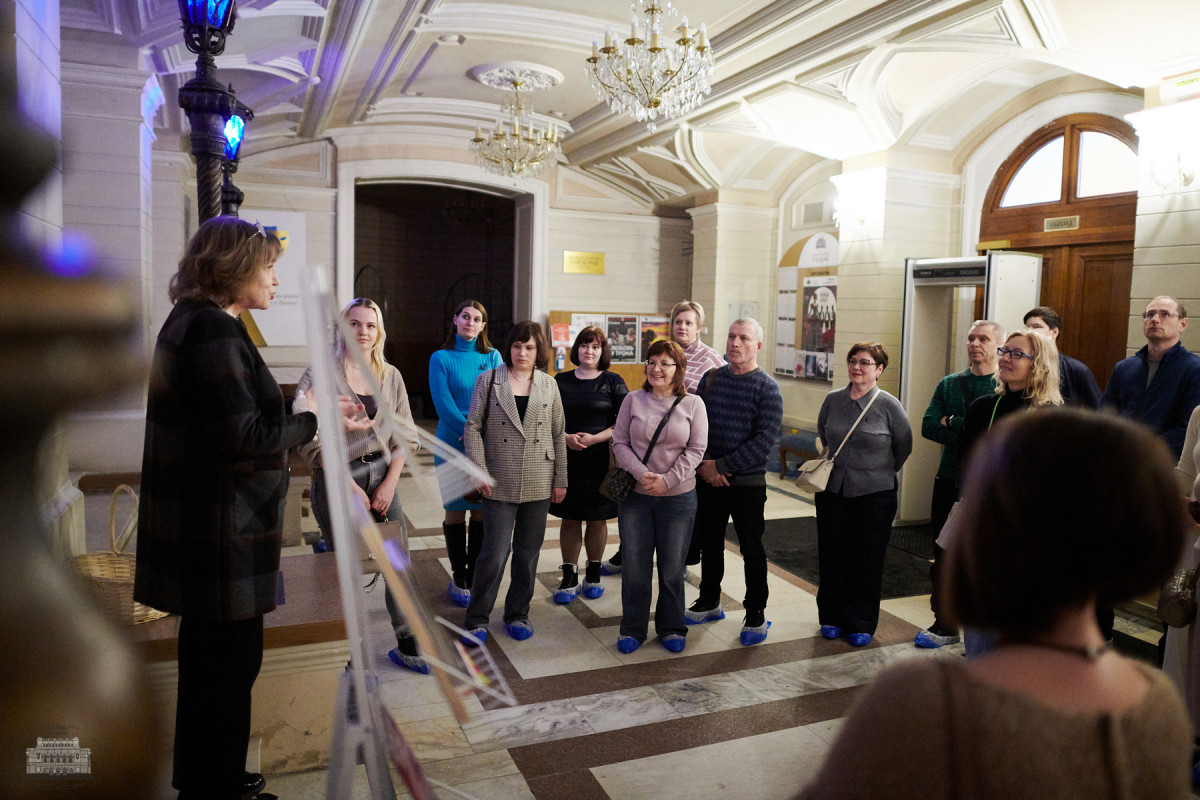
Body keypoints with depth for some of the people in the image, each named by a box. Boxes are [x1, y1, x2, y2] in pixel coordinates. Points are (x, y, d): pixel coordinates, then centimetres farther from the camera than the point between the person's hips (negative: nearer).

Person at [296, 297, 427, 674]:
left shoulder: (390, 376, 7)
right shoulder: (321, 374, -7)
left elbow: (405, 435, 8)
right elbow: (311, 441, -12)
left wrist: (390, 483, -3)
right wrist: (351, 487, -13)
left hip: (382, 476, 4)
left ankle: (406, 647, 24)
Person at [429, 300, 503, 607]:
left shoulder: (492, 357, 7)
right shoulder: (441, 358, 0)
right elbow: (444, 405, -8)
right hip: (453, 444, -2)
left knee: (483, 512, 7)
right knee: (455, 511, 5)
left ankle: (476, 578, 20)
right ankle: (459, 579, 19)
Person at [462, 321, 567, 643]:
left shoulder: (549, 385, 7)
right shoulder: (489, 380, 1)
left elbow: (558, 435, 9)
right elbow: (473, 427, -1)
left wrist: (560, 480, 7)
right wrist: (479, 470, -9)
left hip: (538, 484, 3)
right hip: (499, 483, -3)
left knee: (528, 553, 10)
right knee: (495, 553, -3)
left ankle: (517, 614, 26)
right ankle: (476, 619, 13)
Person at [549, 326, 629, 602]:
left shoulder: (613, 382, 1)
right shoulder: (560, 381, 7)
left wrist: (595, 438, -15)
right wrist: (566, 438, -11)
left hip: (601, 459, -1)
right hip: (567, 459, 1)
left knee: (597, 518, 8)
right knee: (569, 518, 6)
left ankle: (593, 574, 24)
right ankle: (569, 577, 17)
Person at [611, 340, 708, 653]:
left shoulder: (692, 404, -1)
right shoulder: (633, 400, 2)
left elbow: (696, 449, -4)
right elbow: (619, 442, 0)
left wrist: (668, 479, -13)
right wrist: (640, 473, -14)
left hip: (678, 496, -1)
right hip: (635, 495, 1)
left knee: (672, 567, 9)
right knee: (634, 565, 7)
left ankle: (671, 628, 26)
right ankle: (632, 628, 22)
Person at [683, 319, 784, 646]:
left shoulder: (767, 387, -7)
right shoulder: (711, 378, 6)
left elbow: (764, 439, -15)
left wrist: (722, 465, -16)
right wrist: (704, 464, -10)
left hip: (747, 483, -4)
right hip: (708, 480, 4)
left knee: (751, 549, 5)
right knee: (709, 542, 16)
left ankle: (756, 613, 20)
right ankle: (710, 601, 34)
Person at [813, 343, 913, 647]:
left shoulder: (889, 405, -8)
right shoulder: (833, 400, 2)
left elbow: (904, 446, 3)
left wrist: (882, 471, 8)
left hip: (874, 494, -3)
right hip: (832, 490, 3)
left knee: (866, 560, 5)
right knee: (831, 556, 9)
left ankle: (861, 624, 18)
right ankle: (832, 617, 25)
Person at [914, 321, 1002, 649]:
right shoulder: (949, 384, 11)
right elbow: (928, 427, -1)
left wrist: (953, 422, -11)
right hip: (949, 482, 4)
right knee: (944, 557, 9)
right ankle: (944, 626, 21)